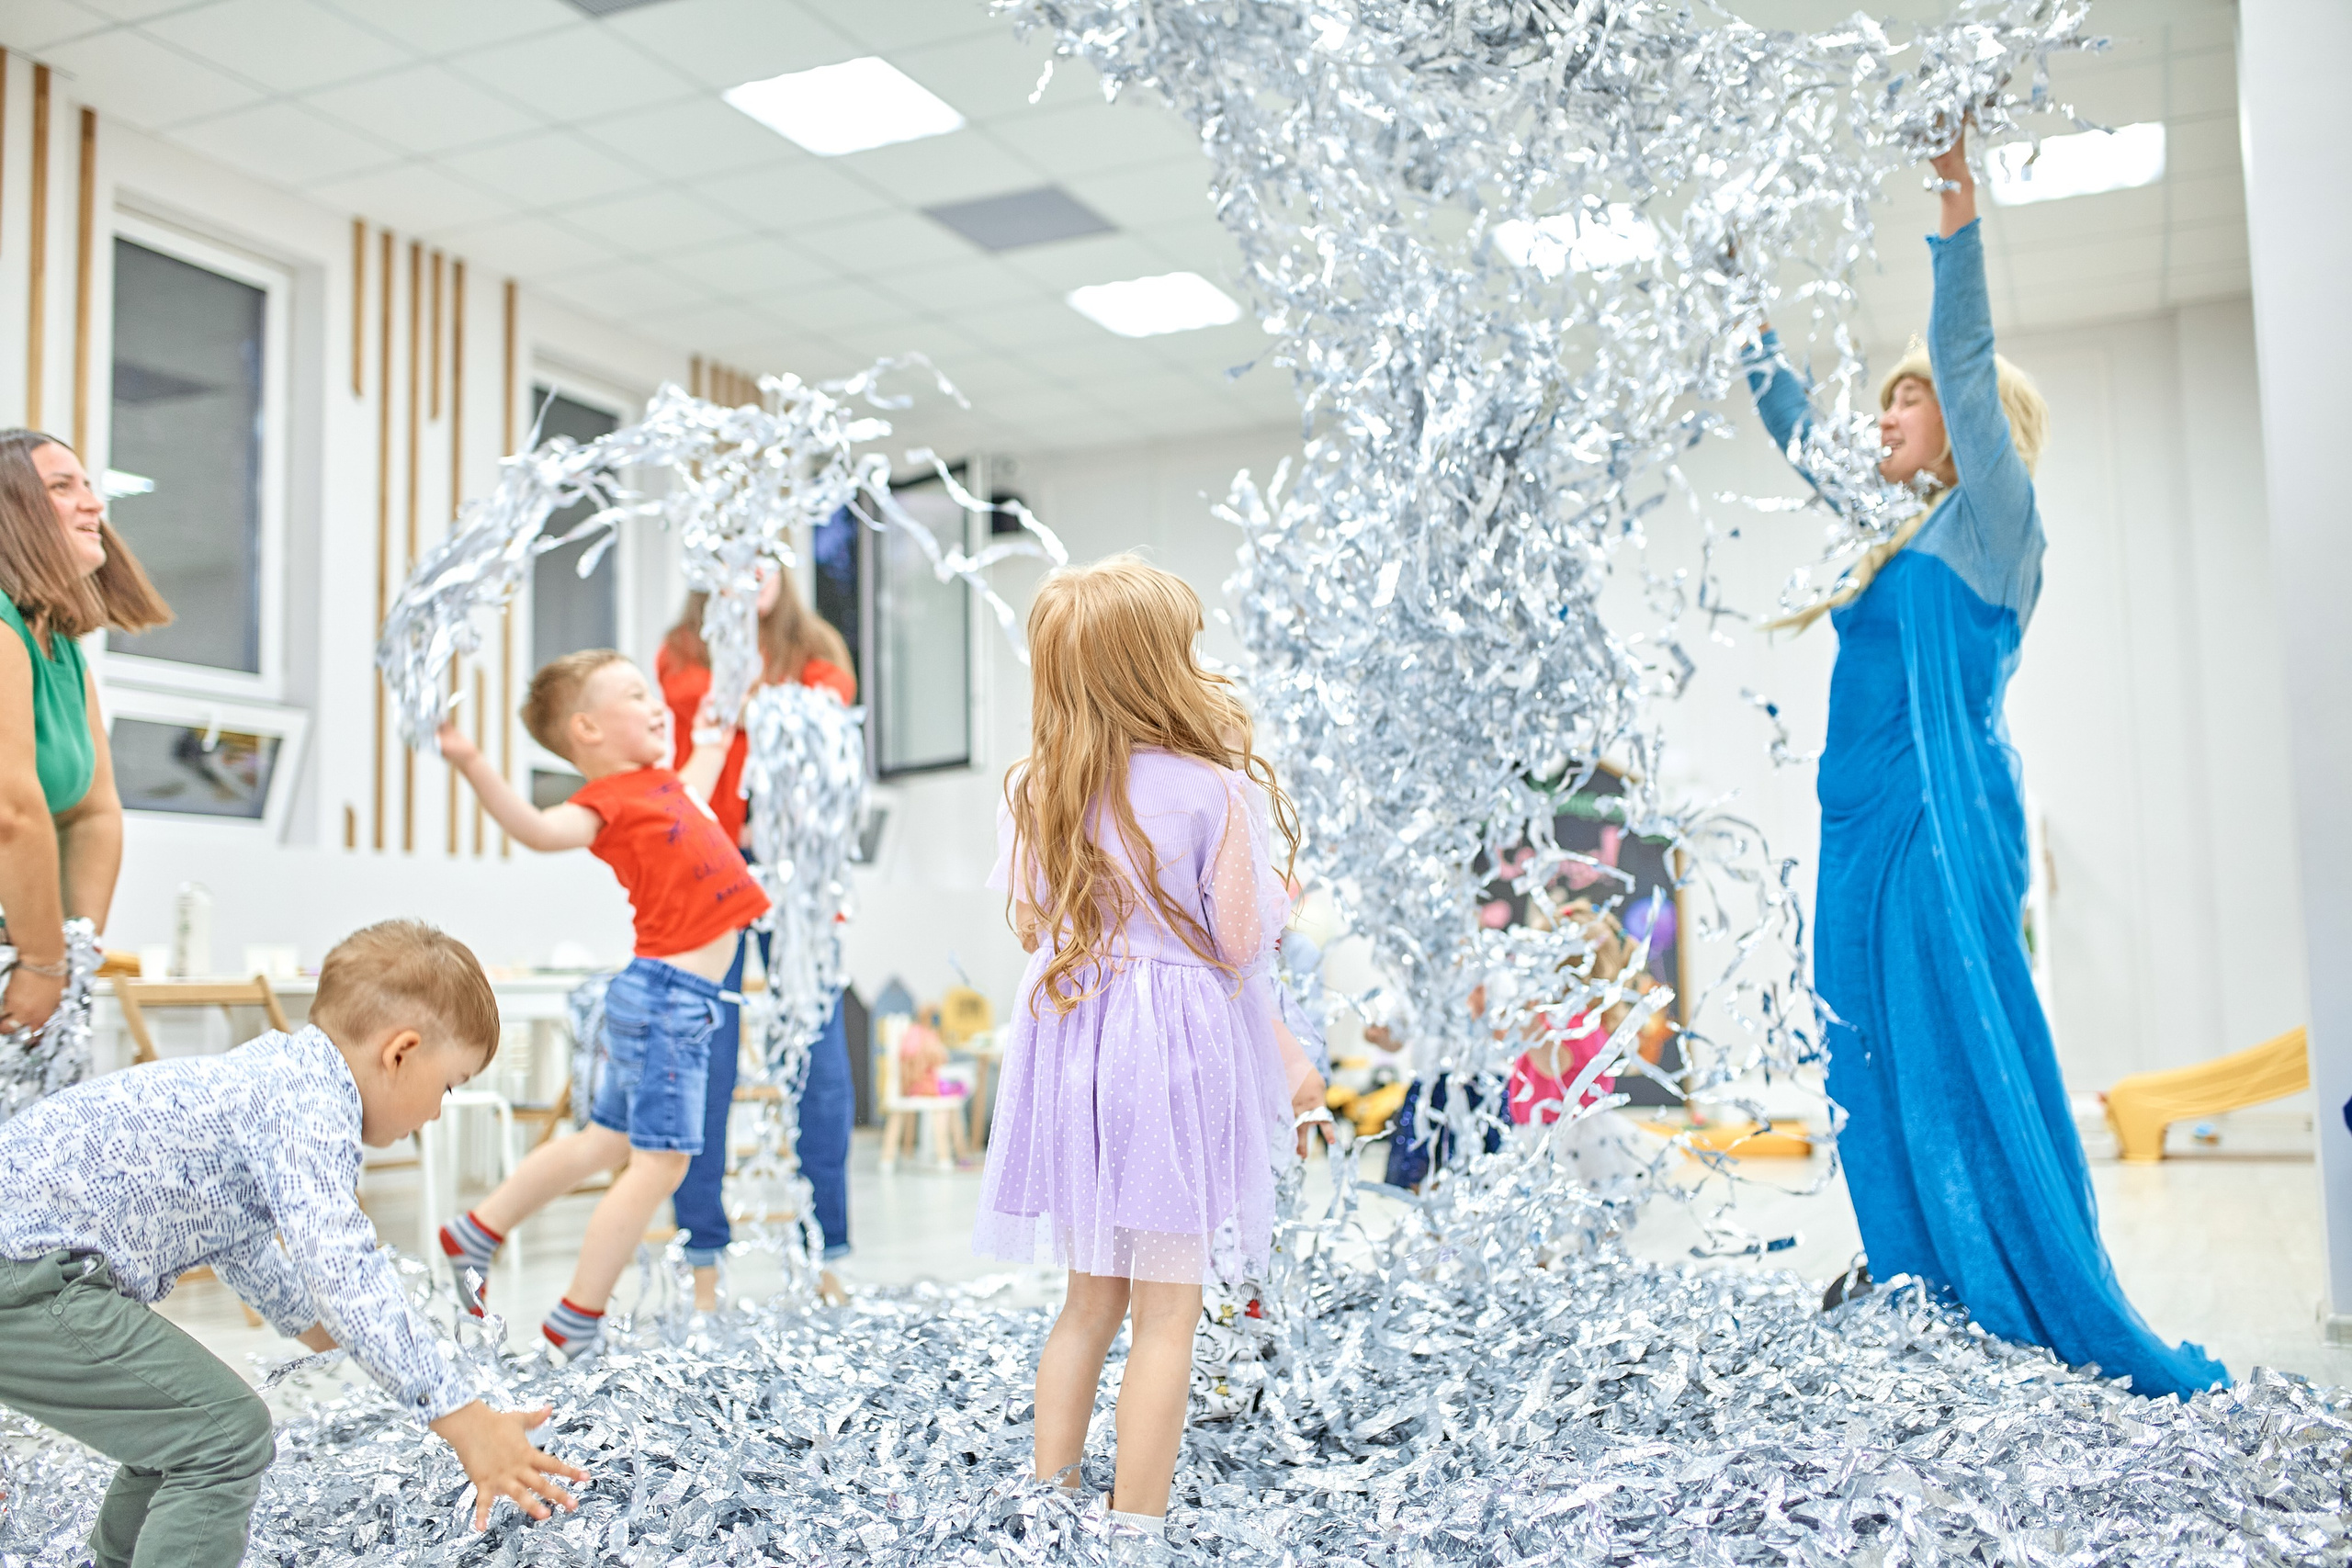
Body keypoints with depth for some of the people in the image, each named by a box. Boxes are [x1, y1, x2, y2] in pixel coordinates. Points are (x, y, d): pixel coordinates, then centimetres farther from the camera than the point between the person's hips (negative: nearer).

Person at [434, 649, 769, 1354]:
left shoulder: (661, 783, 16)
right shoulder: (607, 799, -12)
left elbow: (702, 772, 40)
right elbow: (541, 829, -33)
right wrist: (472, 765, -46)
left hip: (673, 997, 9)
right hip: (667, 995, -9)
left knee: (609, 1140, 19)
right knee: (660, 1161, -6)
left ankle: (474, 1234, 32)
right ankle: (576, 1322, 3)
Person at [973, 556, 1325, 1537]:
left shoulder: (1030, 793, 1)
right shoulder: (1215, 792, -14)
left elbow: (1032, 927, 11)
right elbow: (1238, 950, -10)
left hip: (1069, 1046, 5)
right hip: (1178, 1052, -5)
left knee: (1091, 1297, 19)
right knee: (1167, 1312, 6)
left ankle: (1049, 1494, 26)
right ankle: (1134, 1525, 12)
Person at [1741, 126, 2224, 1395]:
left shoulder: (1991, 519, 0)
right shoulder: (1897, 534, 20)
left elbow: (1969, 367, -13)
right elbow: (1797, 432, 29)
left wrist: (1959, 224, -22)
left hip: (1942, 817, -8)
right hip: (1863, 821, 8)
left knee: (1965, 1048, -8)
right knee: (1874, 1050, 7)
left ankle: (2051, 1304, 0)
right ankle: (1914, 1272, 16)